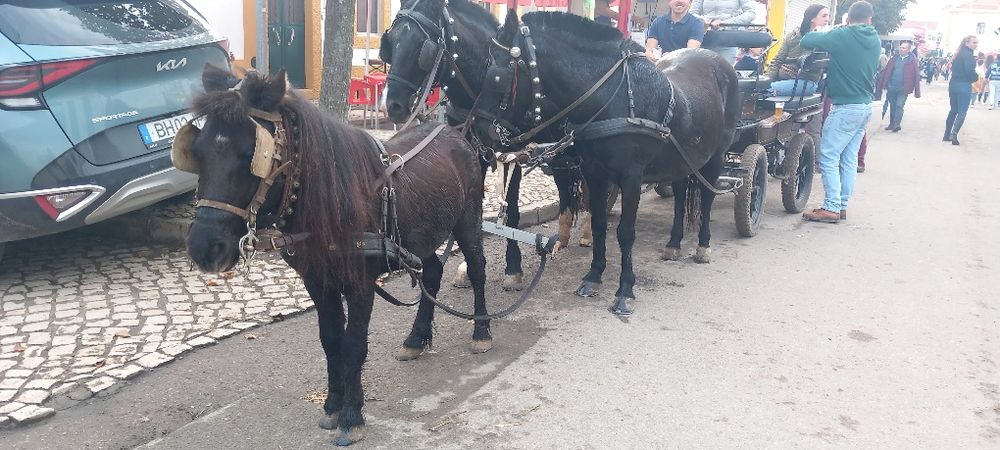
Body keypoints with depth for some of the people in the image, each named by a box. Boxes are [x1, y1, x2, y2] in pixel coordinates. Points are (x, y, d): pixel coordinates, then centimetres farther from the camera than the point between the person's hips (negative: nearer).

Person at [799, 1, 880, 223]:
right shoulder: (874, 39, 8)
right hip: (865, 106, 8)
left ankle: (831, 208, -8)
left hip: (846, 107, -8)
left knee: (828, 157, -5)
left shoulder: (842, 36, -13)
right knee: (849, 159, 10)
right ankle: (842, 205, 14)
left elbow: (807, 41, -14)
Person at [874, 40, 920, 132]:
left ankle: (896, 124, -9)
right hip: (891, 87, 4)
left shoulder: (912, 60, -3)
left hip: (903, 89, -4)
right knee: (892, 106, 13)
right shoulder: (894, 58, 7)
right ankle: (892, 124, 23)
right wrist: (884, 85, 3)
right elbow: (886, 72, 8)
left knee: (899, 106, -10)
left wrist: (917, 91, -9)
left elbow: (916, 75, -5)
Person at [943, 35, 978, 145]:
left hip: (953, 84, 8)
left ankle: (947, 135, 16)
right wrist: (976, 78, -4)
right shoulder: (968, 55, -13)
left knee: (953, 110, 15)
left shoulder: (959, 54, 13)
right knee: (962, 112, -4)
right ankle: (953, 135, -14)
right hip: (964, 86, -8)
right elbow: (970, 70, -22)